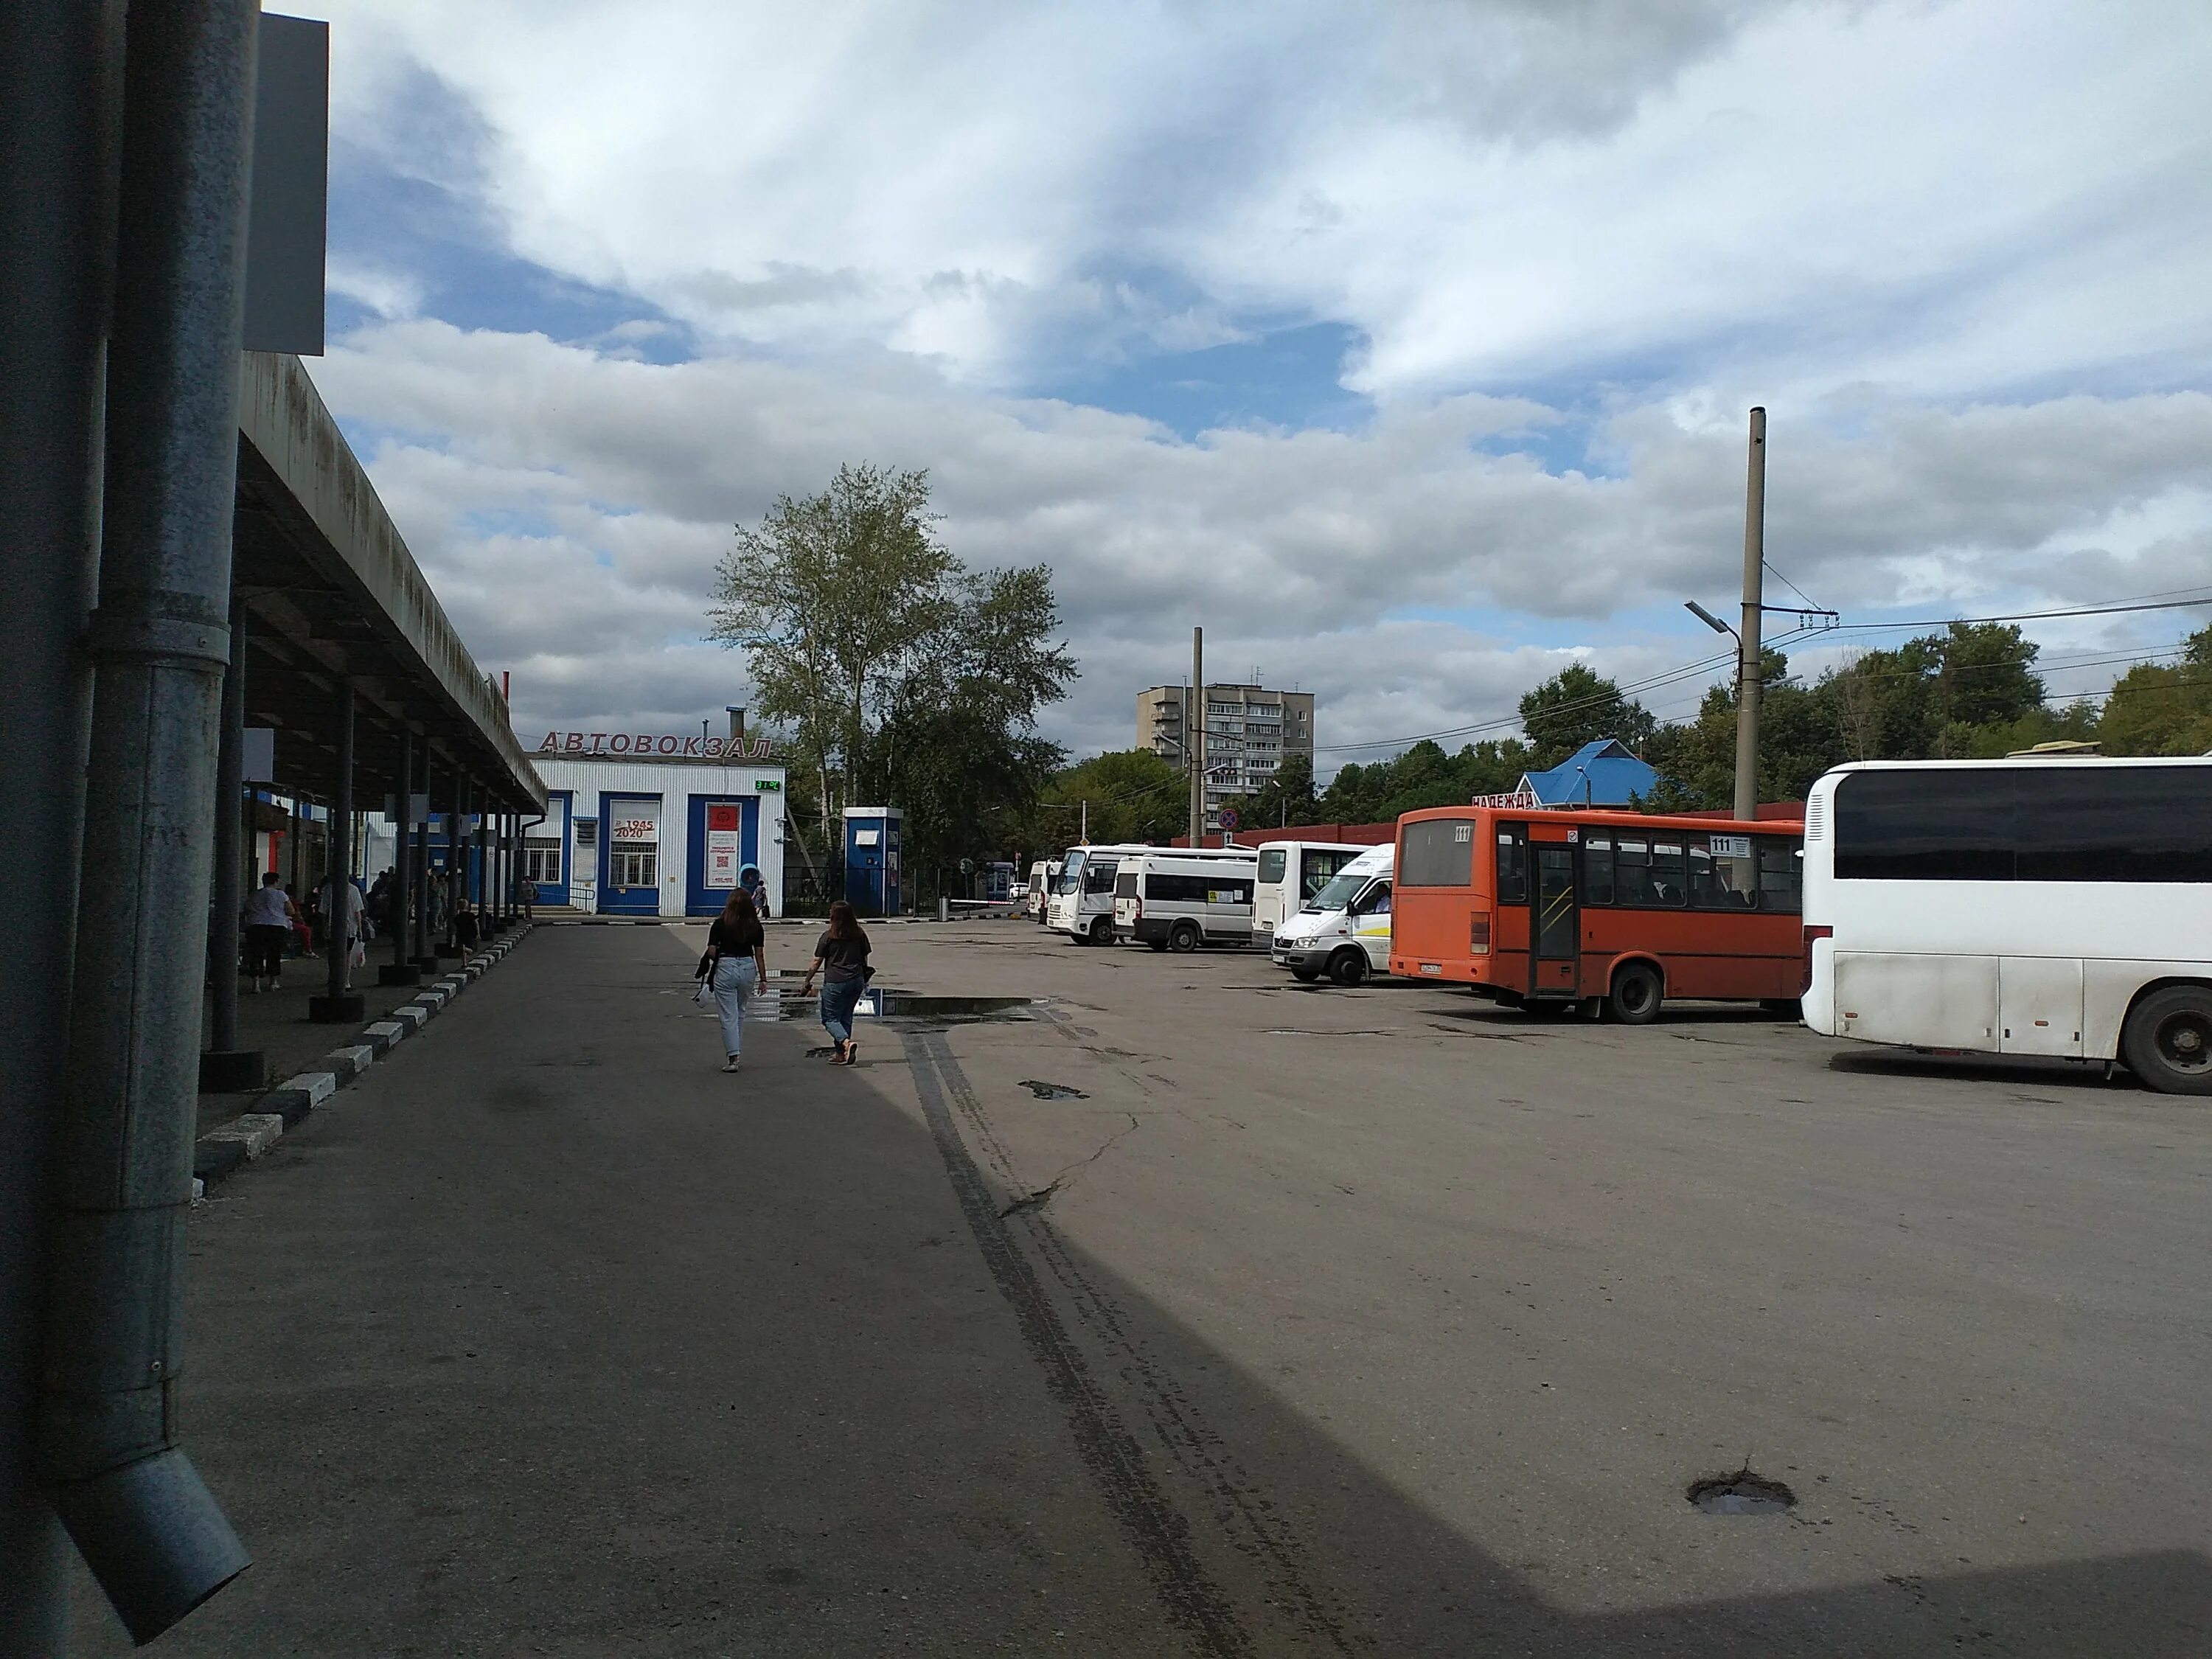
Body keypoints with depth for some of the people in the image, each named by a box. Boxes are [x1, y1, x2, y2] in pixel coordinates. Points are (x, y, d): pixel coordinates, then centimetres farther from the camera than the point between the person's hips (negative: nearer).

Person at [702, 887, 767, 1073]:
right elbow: (759, 954, 2)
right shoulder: (755, 925, 0)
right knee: (740, 1013, 20)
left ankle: (732, 1058, -5)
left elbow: (711, 952, -9)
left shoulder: (720, 924, -8)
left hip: (726, 969, -4)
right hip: (748, 969, 4)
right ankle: (736, 1053, 27)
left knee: (729, 1016, 0)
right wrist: (763, 978, 7)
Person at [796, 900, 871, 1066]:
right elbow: (865, 959, 13)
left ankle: (846, 1042, -20)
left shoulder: (828, 936, -7)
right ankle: (841, 1054, 16)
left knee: (830, 1018, 4)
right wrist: (863, 979, 27)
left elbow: (817, 962, -4)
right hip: (856, 981, 5)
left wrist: (806, 982, 5)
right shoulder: (860, 934, 5)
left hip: (835, 982, -5)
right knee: (845, 1017, 15)